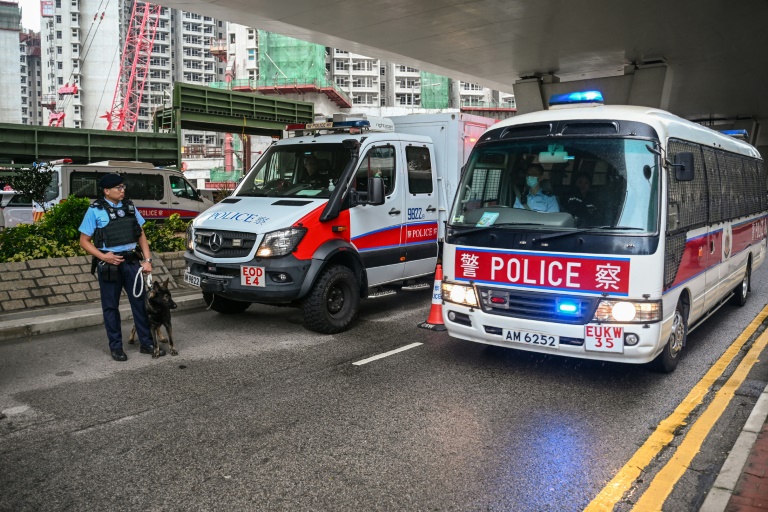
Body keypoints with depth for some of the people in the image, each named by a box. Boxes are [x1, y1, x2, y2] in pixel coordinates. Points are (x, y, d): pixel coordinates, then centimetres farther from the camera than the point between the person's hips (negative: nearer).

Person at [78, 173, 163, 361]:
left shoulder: (129, 207, 7)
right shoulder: (95, 210, -5)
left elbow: (141, 235, 12)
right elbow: (84, 241, -2)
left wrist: (147, 260, 3)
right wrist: (103, 256, -16)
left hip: (131, 261, 4)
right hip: (110, 264, -3)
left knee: (140, 302, 5)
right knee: (111, 307, 7)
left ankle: (146, 343, 15)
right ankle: (116, 347, 18)